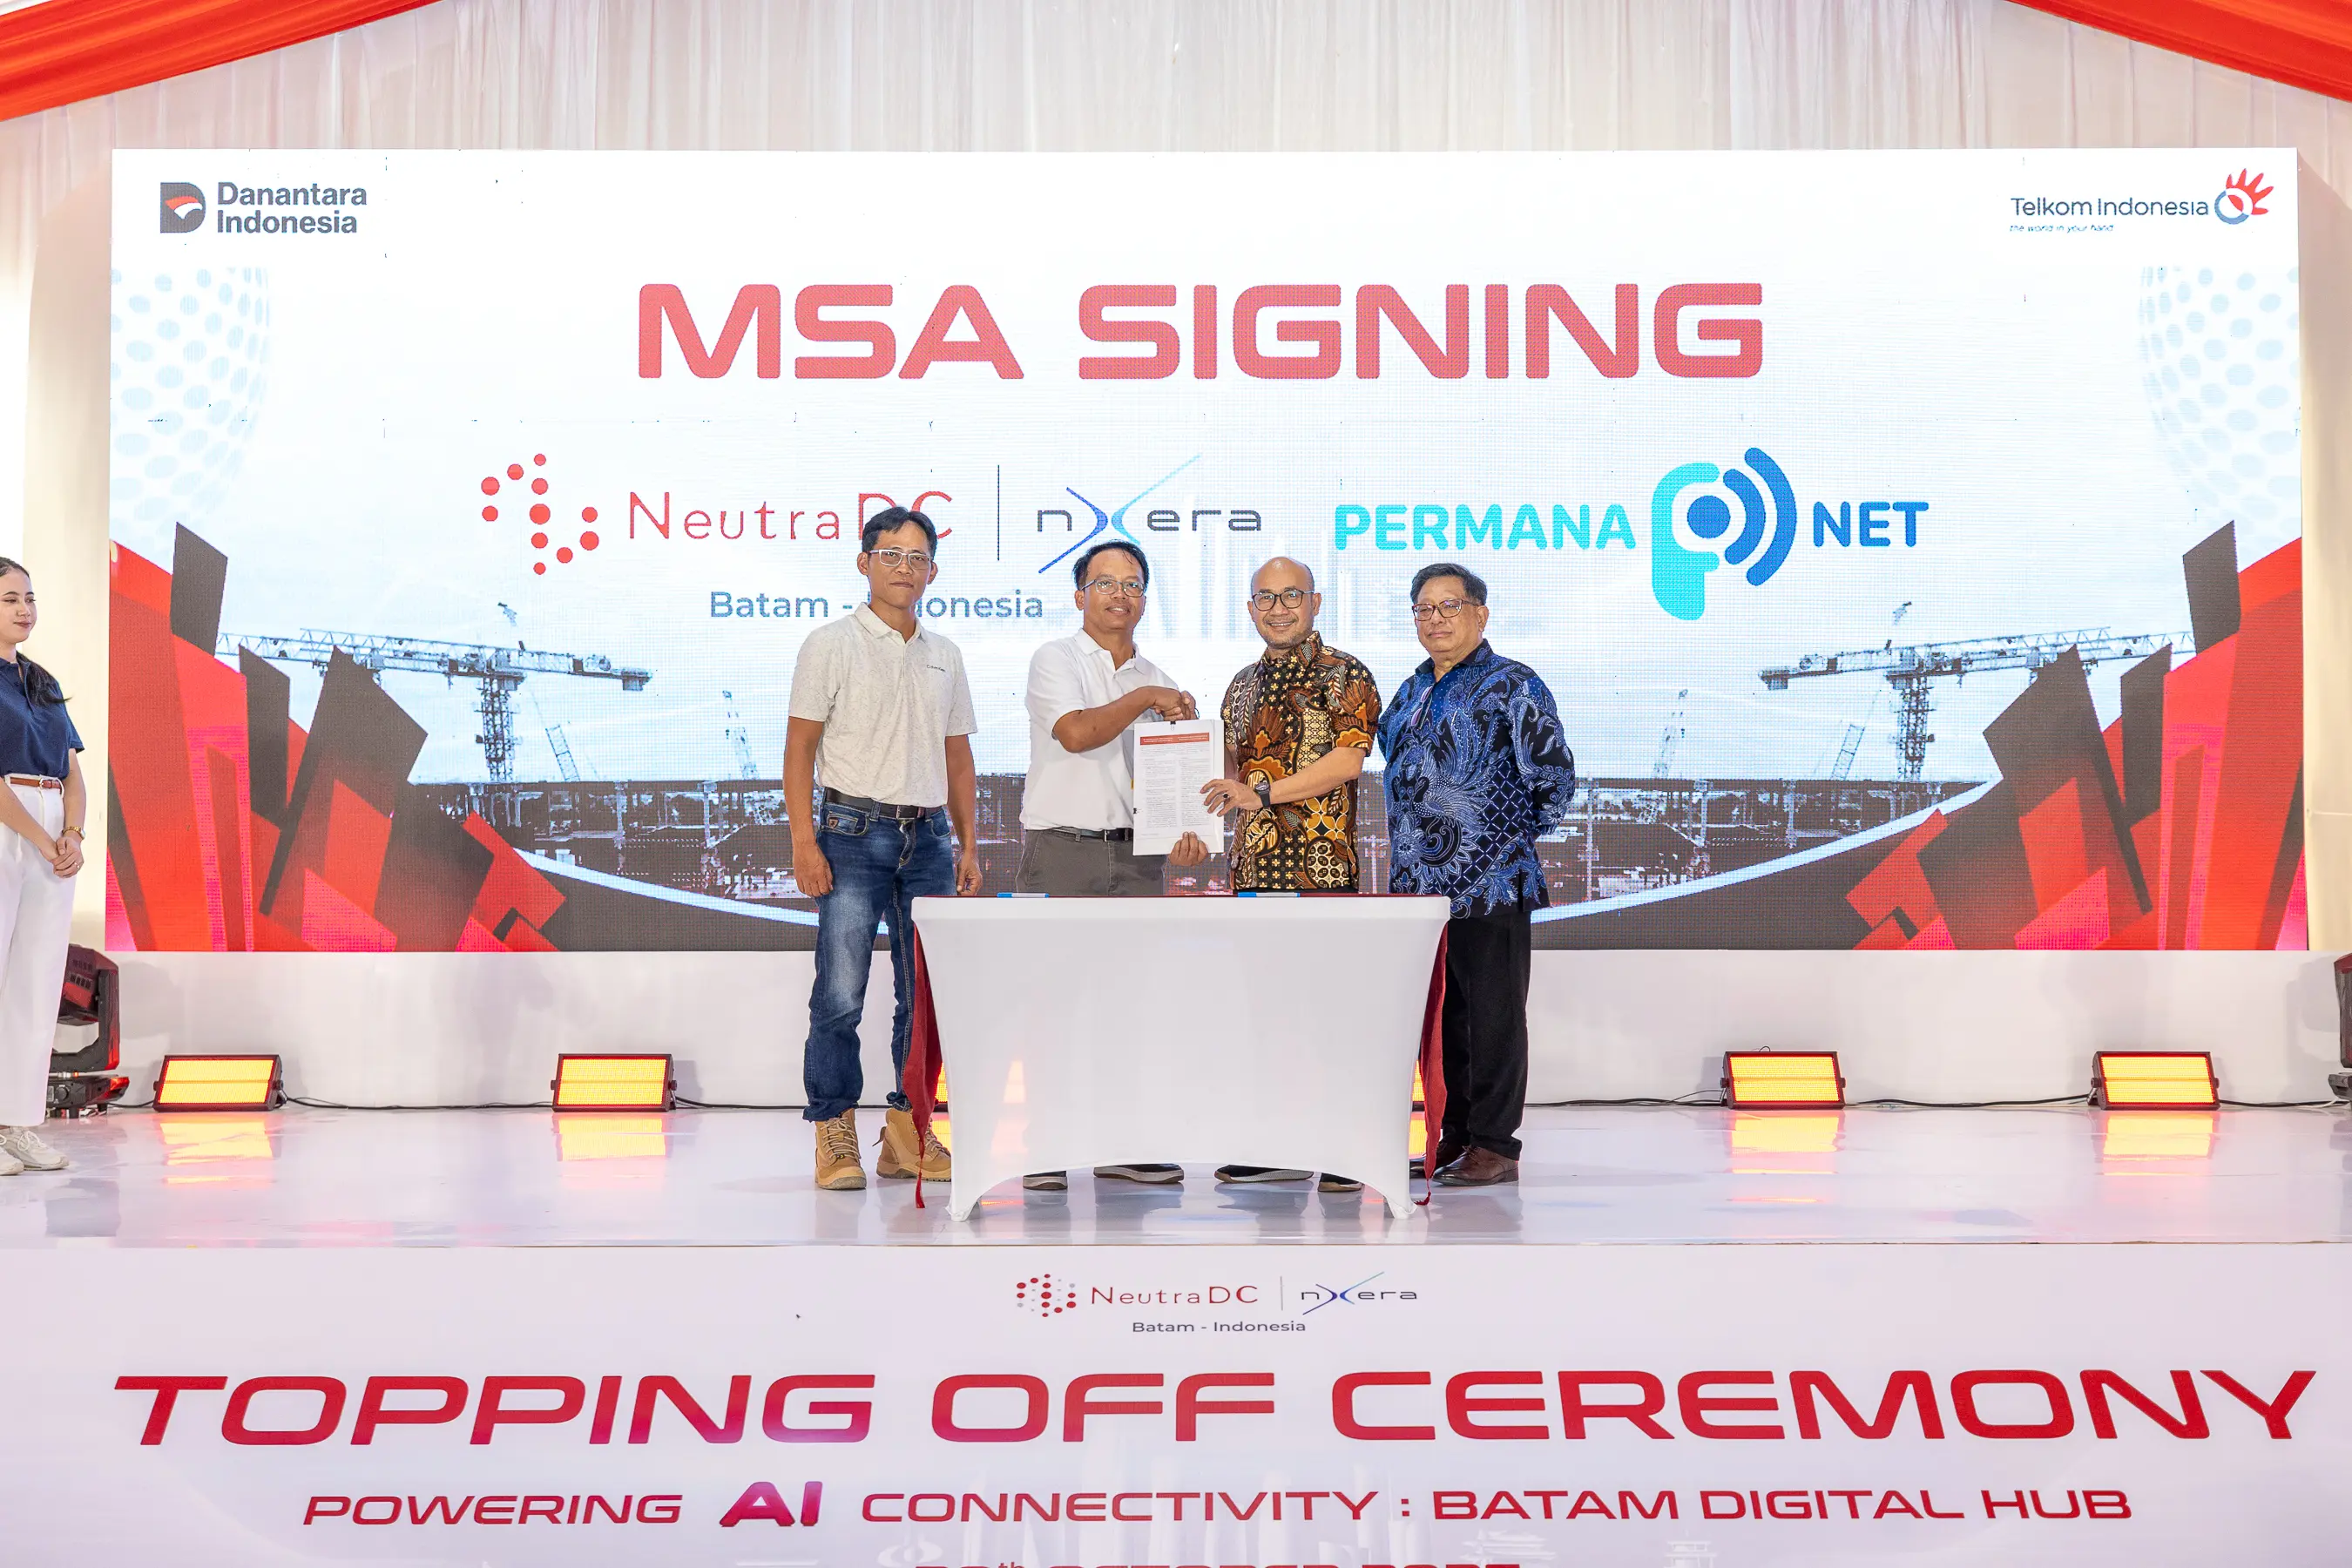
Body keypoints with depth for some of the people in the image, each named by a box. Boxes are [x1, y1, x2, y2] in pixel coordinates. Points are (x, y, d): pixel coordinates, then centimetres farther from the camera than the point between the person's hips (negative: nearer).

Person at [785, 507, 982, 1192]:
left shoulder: (945, 656, 16)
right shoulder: (831, 645, 1)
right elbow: (799, 749, -4)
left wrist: (968, 844, 13)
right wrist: (804, 842, -13)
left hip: (927, 836, 5)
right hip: (855, 832, -5)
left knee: (927, 992, 6)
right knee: (840, 993, -7)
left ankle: (908, 1134, 14)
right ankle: (835, 1135, 2)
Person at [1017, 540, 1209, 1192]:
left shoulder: (1159, 682, 17)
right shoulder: (1056, 659, 2)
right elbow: (1076, 732, -16)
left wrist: (1188, 833, -5)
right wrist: (1145, 698, -14)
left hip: (1137, 854, 5)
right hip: (1061, 849, -5)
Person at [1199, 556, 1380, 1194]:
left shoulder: (1343, 675, -1)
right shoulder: (1244, 683, 18)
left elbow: (1348, 759, -15)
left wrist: (1262, 793, -20)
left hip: (1322, 862, -6)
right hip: (1254, 867, 6)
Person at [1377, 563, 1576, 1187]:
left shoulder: (1512, 686, -7)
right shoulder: (1412, 691, 16)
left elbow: (1554, 773, -10)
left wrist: (1518, 838, -3)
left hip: (1490, 884, -8)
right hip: (1418, 885, 8)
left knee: (1493, 1015, -1)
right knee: (1444, 1013, 13)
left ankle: (1495, 1146, 6)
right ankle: (1456, 1137, 23)